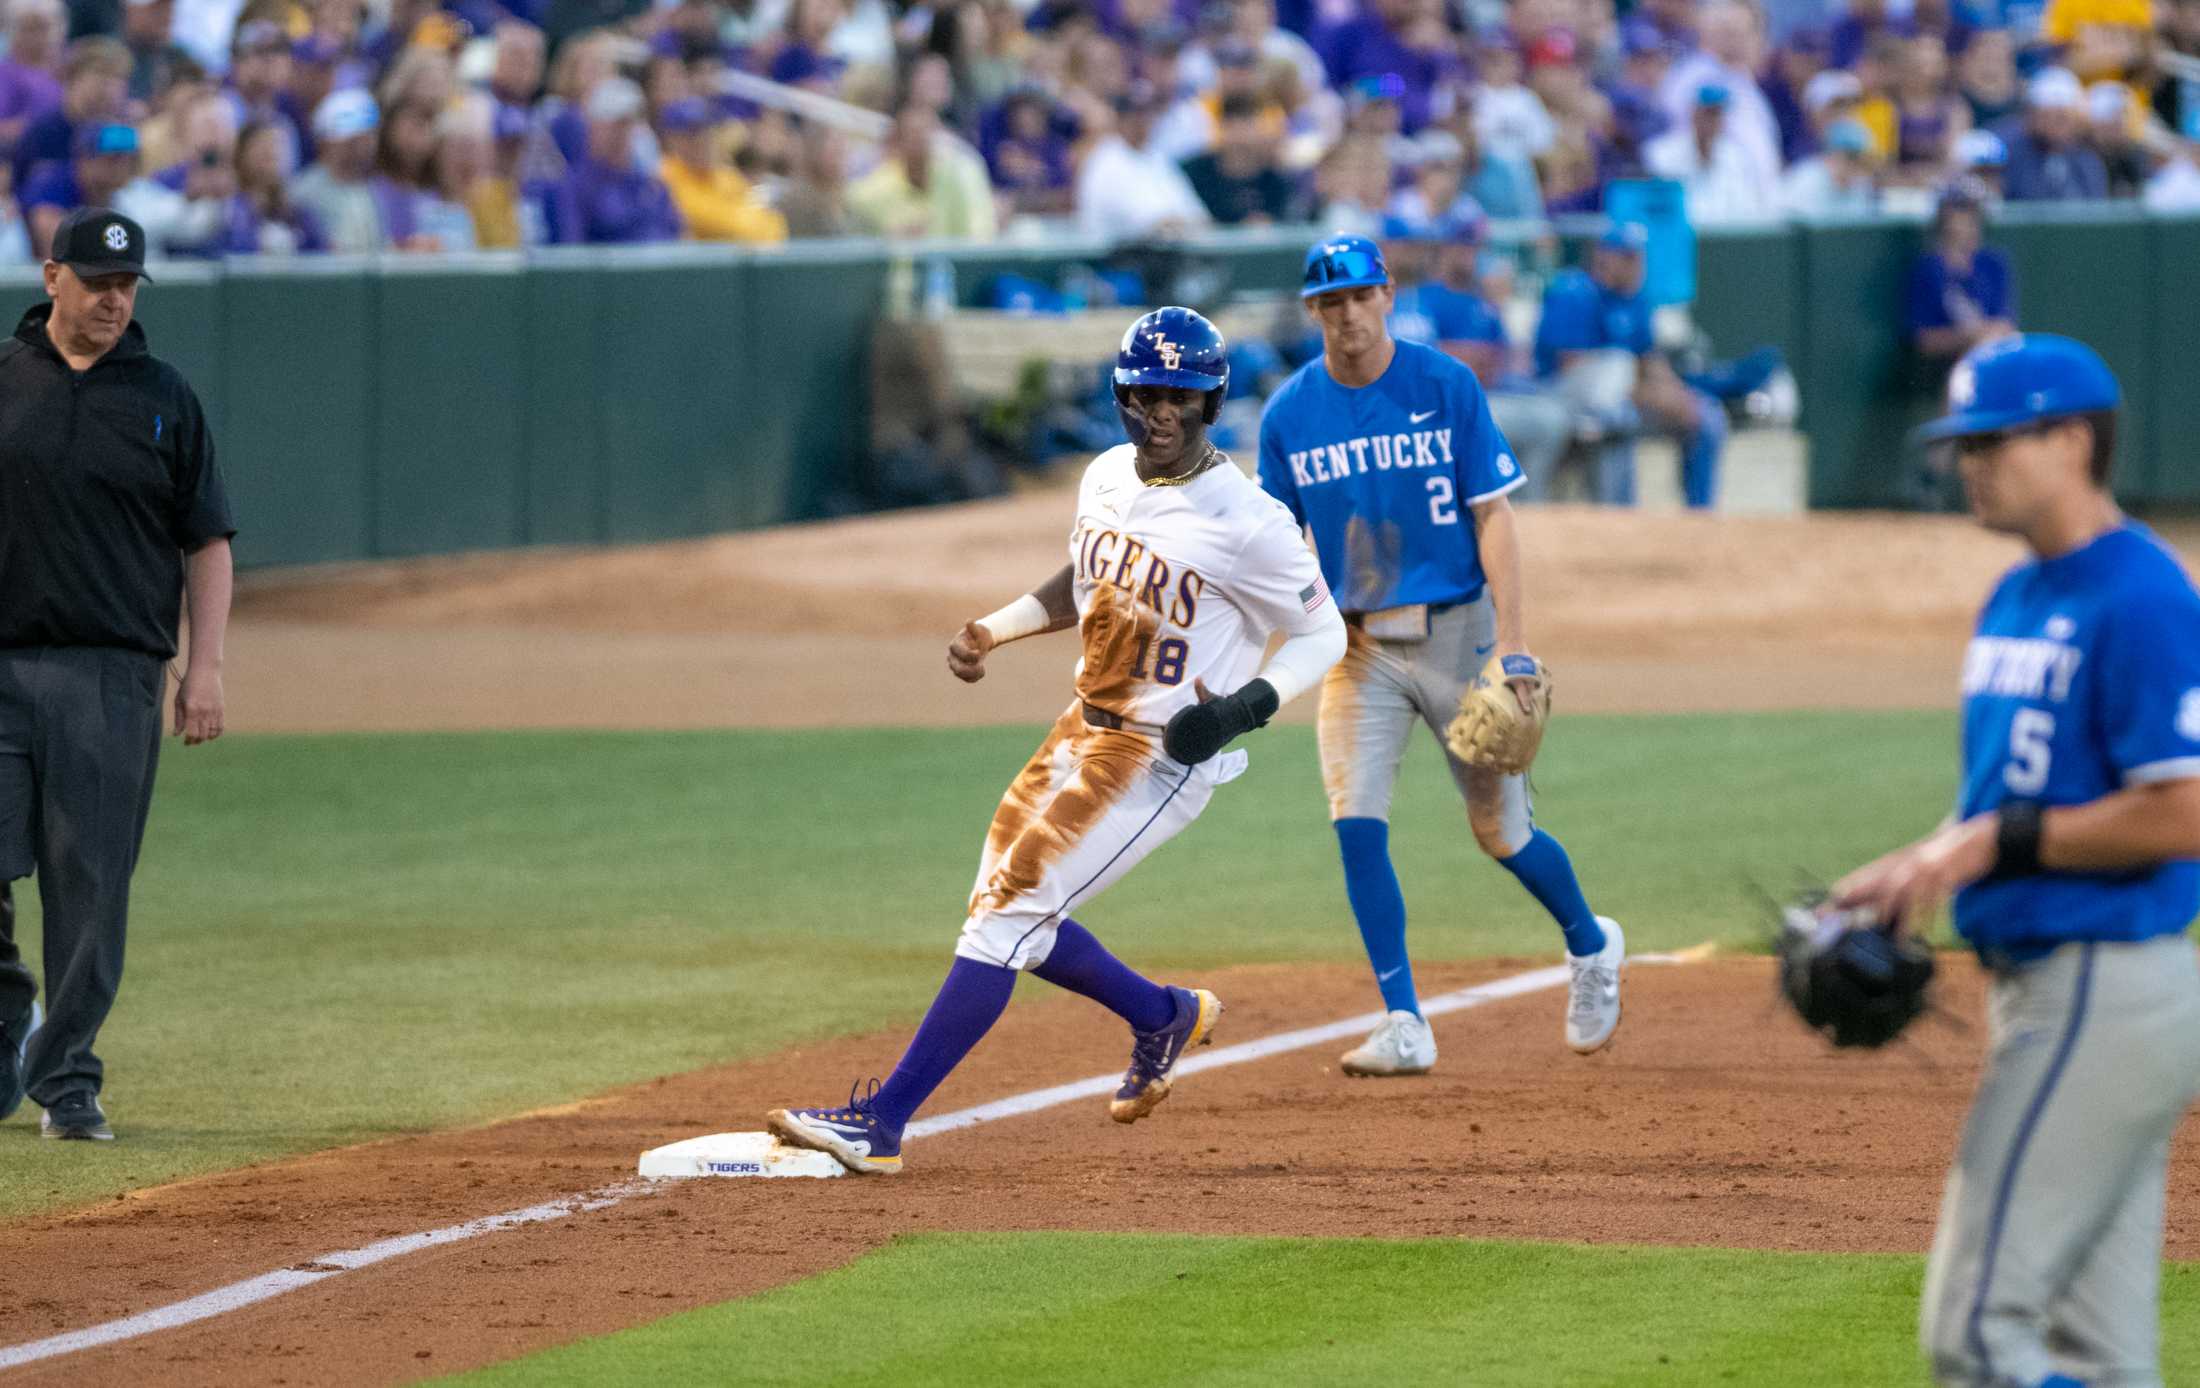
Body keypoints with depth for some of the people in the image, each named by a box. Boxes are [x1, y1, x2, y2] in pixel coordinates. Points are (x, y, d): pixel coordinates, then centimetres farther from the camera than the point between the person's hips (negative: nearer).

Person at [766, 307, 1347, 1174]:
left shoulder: (1246, 522, -18)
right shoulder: (1108, 478, 4)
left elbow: (1321, 633, -9)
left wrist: (1247, 705, -25)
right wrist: (994, 631, 7)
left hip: (1163, 759, -8)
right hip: (1083, 731, 8)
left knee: (1008, 913, -15)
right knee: (1008, 917, 13)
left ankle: (881, 1124, -15)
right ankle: (1165, 1016, 38)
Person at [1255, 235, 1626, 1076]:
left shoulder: (1445, 388, -6)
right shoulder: (1289, 415, 1)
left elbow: (1491, 517, -6)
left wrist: (1511, 643, -14)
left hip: (1455, 629, -2)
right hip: (1357, 644, 2)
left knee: (1500, 831, 5)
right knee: (1357, 826, -13)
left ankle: (1592, 947, 34)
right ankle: (1404, 1027, -9)